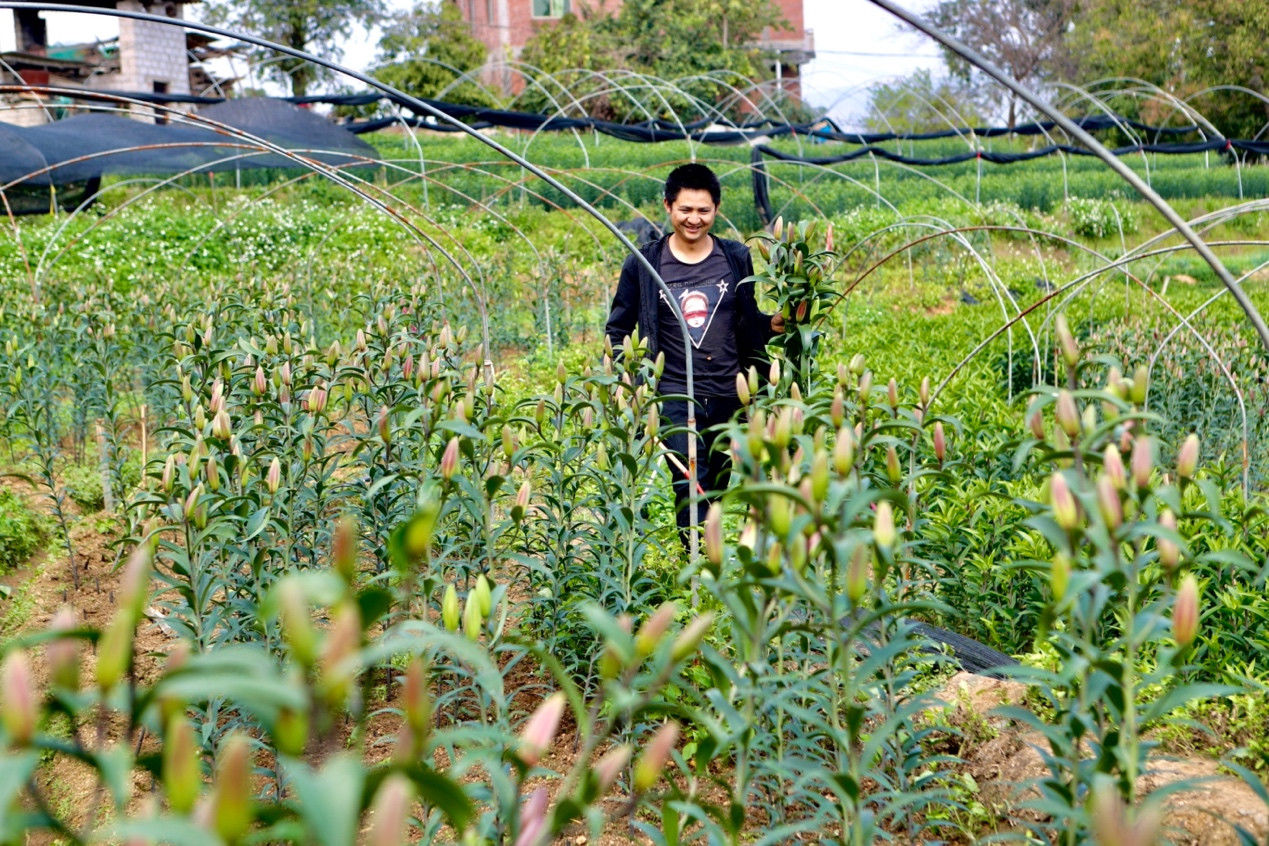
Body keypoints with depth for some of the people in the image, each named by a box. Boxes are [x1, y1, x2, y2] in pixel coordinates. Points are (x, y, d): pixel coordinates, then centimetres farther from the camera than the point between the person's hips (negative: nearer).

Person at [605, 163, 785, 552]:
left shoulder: (736, 258, 8)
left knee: (720, 491, 10)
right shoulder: (643, 264, 1)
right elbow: (618, 328, 10)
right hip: (675, 396, -2)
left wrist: (774, 324, -3)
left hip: (730, 396, 3)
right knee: (691, 490, -13)